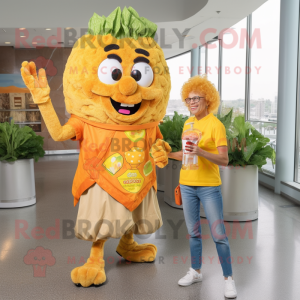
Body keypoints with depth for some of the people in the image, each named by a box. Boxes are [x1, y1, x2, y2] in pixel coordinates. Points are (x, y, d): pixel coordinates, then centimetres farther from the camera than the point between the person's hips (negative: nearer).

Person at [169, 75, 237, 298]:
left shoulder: (216, 124, -10)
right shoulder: (188, 123, 8)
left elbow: (224, 160, -17)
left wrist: (201, 152, -30)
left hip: (209, 187, -5)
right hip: (187, 185, 6)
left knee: (218, 235, -1)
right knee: (193, 232, 15)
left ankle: (229, 278, 13)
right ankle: (196, 271, 30)